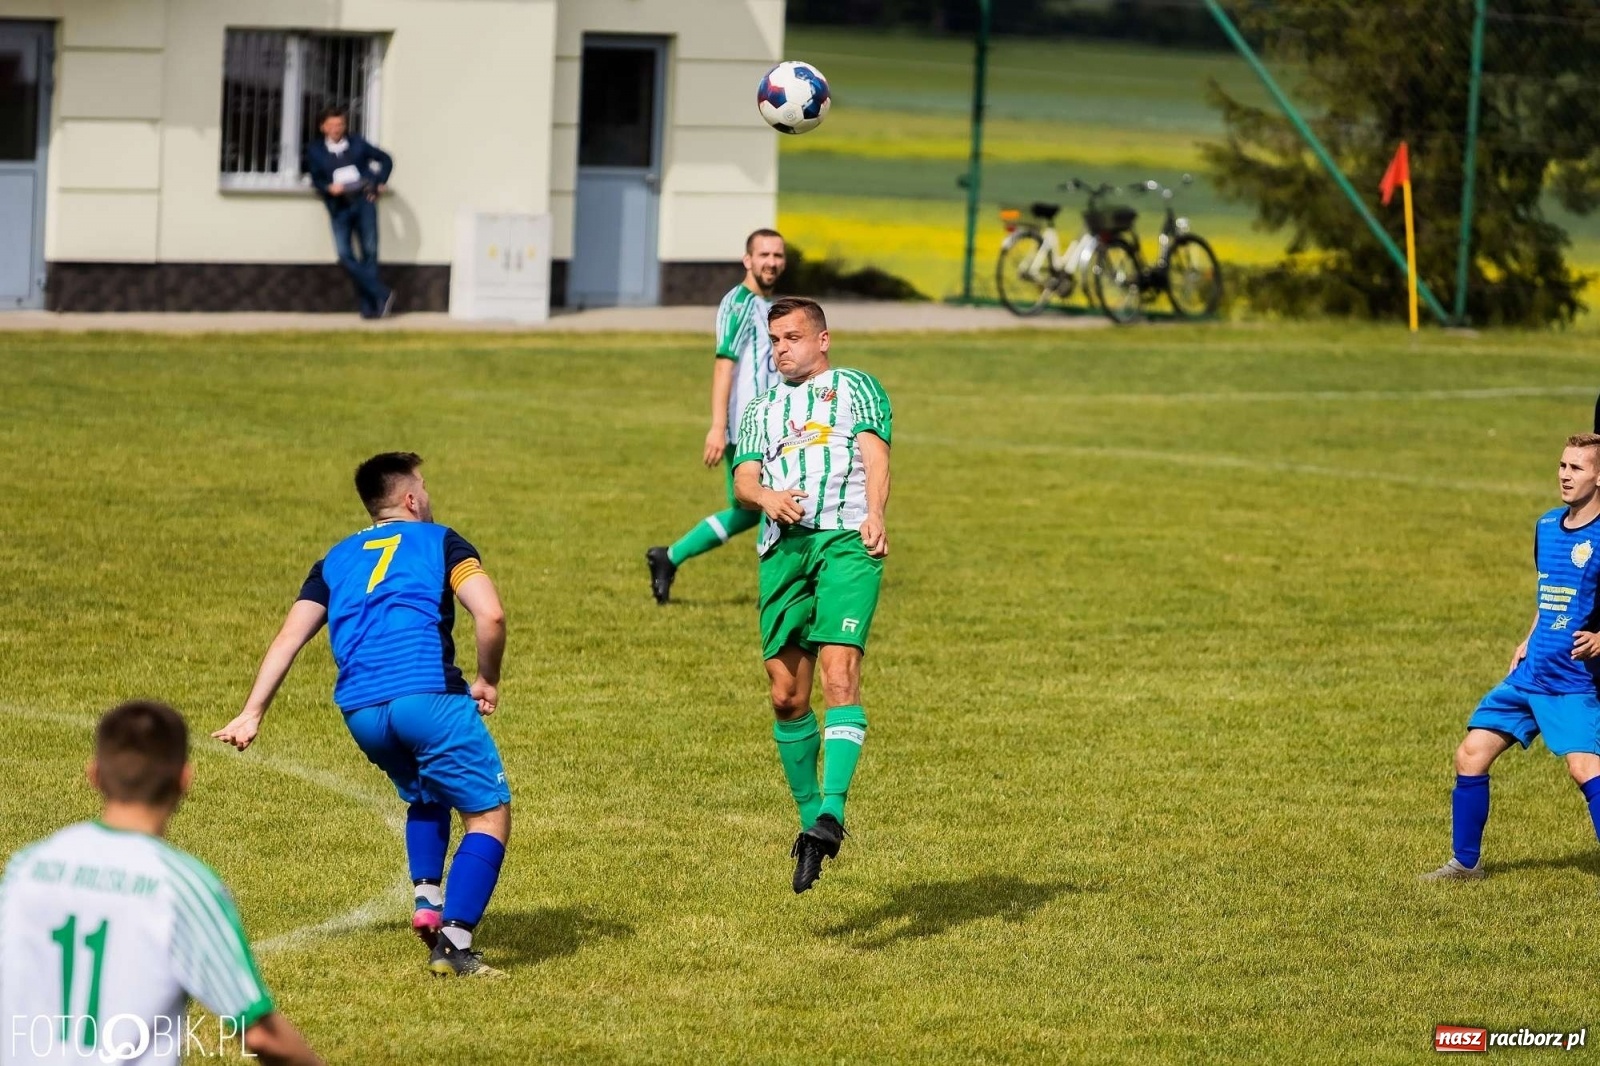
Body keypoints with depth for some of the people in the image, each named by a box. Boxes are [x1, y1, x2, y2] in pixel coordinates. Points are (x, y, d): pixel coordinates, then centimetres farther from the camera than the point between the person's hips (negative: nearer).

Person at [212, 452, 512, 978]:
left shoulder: (336, 560, 26)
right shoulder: (440, 541, 13)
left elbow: (288, 638, 16)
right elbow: (490, 615, -3)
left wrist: (252, 713, 13)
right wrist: (488, 680, 11)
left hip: (360, 712, 5)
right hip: (427, 694, -5)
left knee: (426, 796, 32)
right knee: (489, 813, 2)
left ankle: (427, 900, 12)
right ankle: (453, 944, -13)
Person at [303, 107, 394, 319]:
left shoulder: (358, 144, 12)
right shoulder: (315, 150, 9)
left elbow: (385, 159, 19)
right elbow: (316, 179, 4)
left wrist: (380, 183, 6)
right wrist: (329, 188, -17)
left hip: (363, 200, 0)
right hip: (339, 206, 0)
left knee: (369, 252, -4)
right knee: (345, 255, -14)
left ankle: (368, 304, 1)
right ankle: (381, 294, -7)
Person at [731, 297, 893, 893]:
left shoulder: (855, 388, 17)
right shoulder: (762, 409, 29)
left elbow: (875, 457, 2)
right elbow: (743, 479, 16)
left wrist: (874, 515, -18)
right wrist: (765, 496, -9)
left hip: (846, 541, -4)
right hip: (782, 547, 4)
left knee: (839, 677, -19)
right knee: (787, 697, 0)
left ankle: (832, 814, -30)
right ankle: (808, 817, 14)